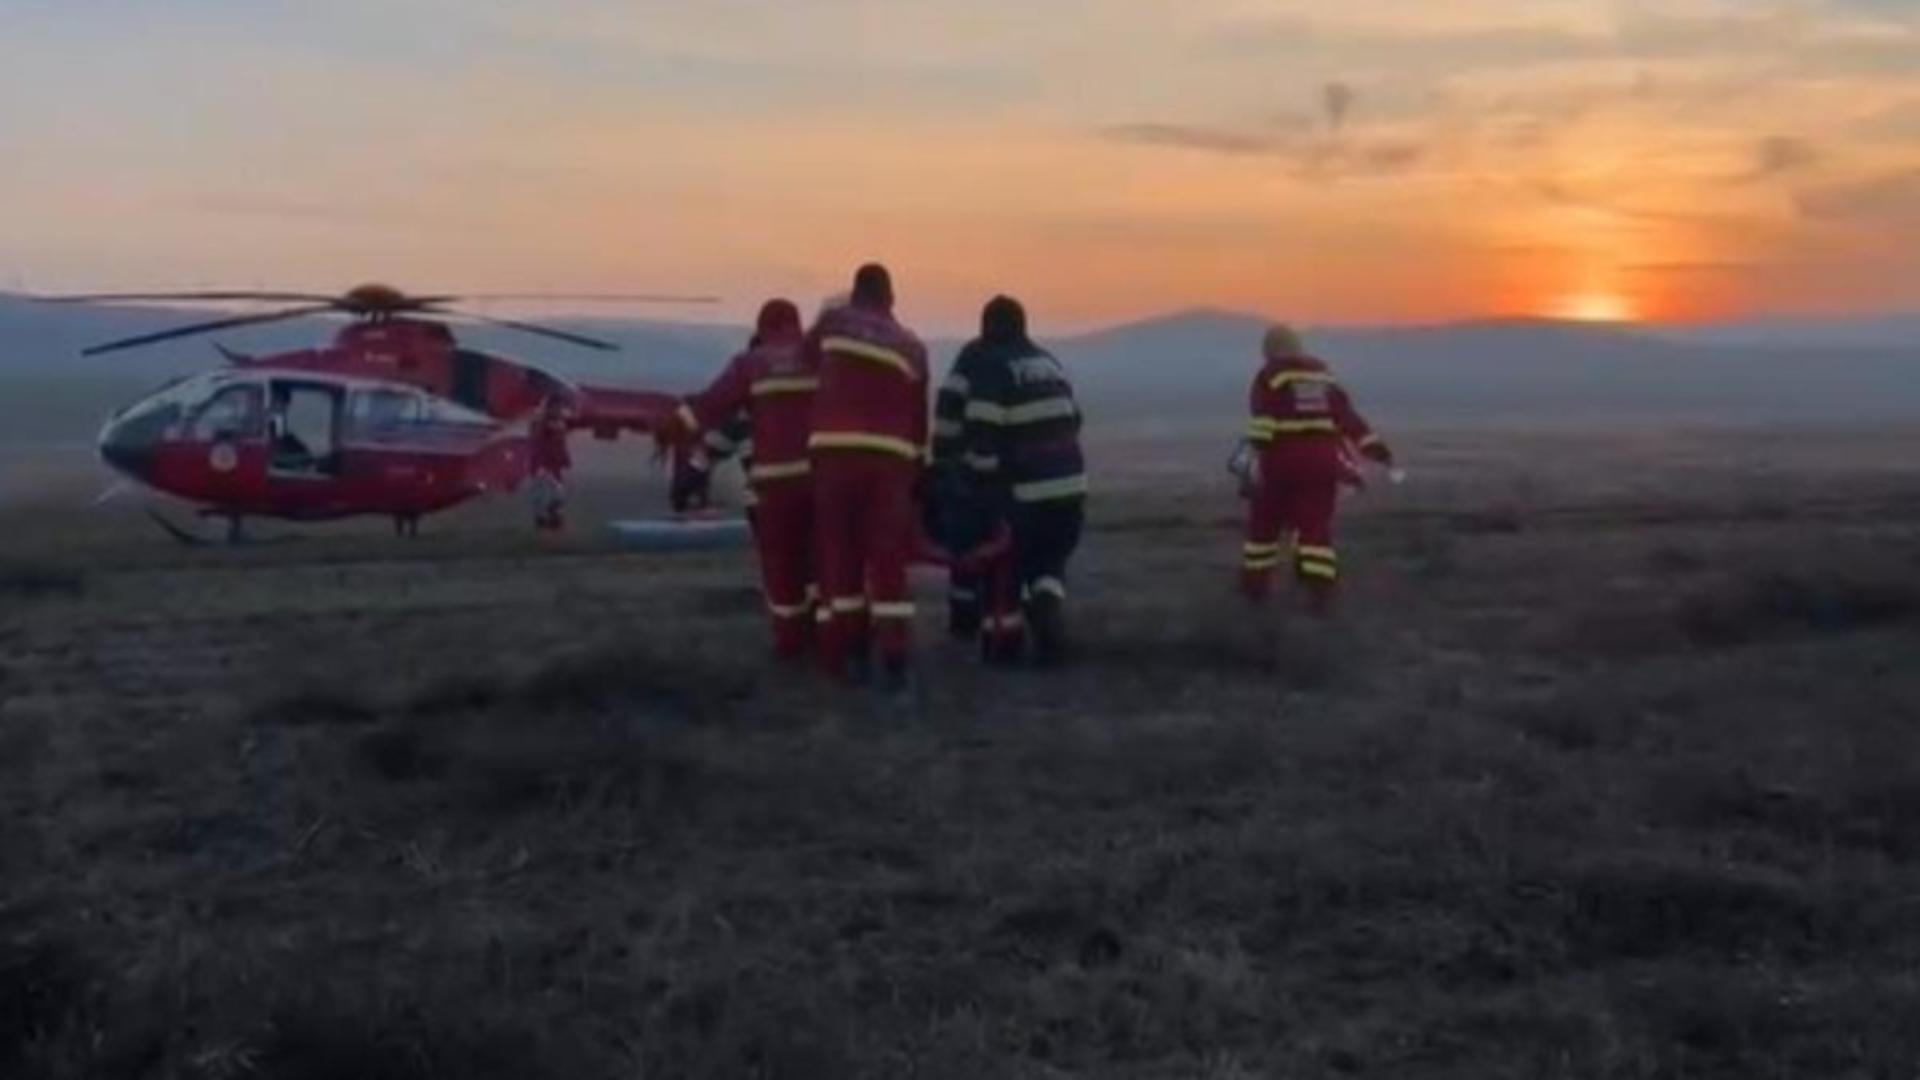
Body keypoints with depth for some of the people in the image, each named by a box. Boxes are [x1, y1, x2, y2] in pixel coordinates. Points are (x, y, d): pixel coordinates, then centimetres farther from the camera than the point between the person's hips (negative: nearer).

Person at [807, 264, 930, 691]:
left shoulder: (834, 321, 8)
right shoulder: (912, 347, 15)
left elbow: (807, 353, 26)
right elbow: (918, 419, 16)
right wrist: (917, 474, 23)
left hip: (836, 451, -1)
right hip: (889, 458, 1)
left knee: (840, 555, 8)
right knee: (888, 562, 2)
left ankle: (851, 654, 13)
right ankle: (894, 662, -4)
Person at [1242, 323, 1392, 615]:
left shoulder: (1270, 376, 2)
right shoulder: (1324, 376, 17)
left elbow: (1264, 416, -12)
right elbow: (1348, 414, 15)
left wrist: (1258, 454, -18)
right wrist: (1375, 447, 15)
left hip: (1284, 459, -3)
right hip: (1322, 459, 3)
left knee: (1265, 521, 15)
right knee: (1316, 526, 2)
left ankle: (1256, 583, 24)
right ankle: (1321, 592, -13)